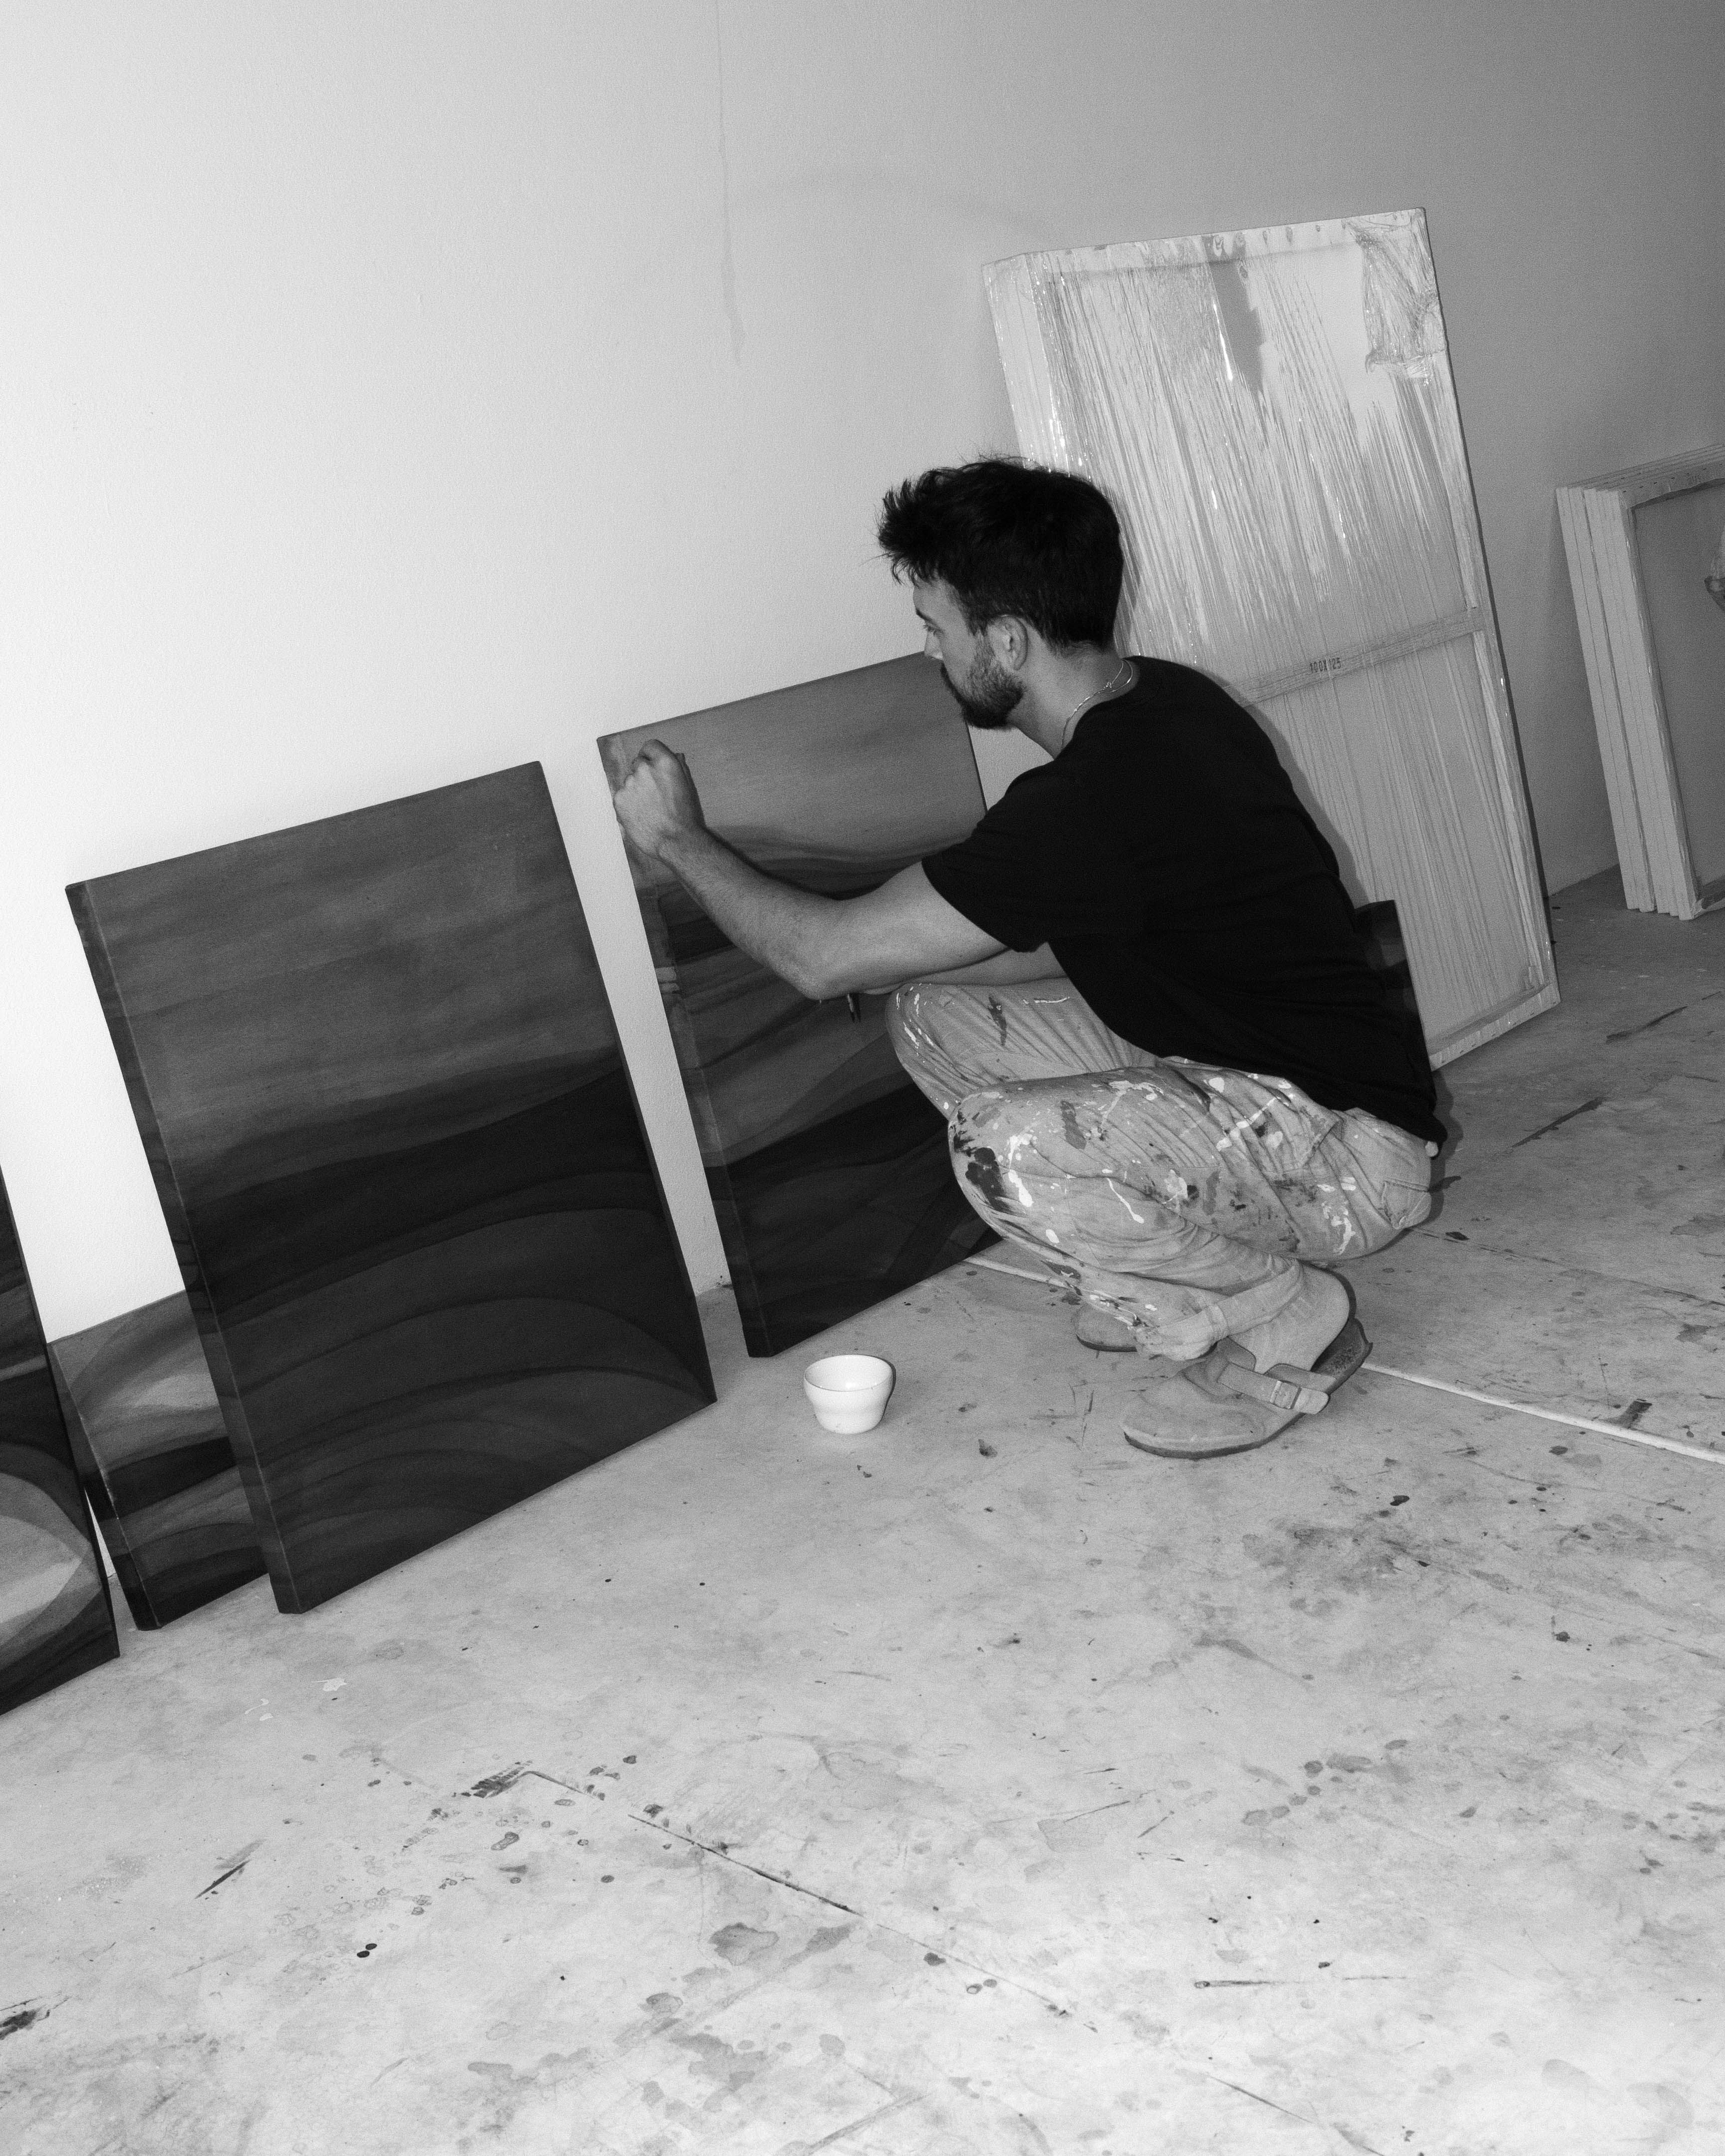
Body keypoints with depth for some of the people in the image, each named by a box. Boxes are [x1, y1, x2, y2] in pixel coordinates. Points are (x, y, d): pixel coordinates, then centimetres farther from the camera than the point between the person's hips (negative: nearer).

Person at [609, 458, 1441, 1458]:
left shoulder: (1088, 803, -29)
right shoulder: (1159, 699, 1)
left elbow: (824, 957, -19)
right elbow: (1075, 947, 14)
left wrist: (681, 839, -3)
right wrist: (899, 958, 6)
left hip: (1357, 1148, -9)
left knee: (1009, 1148, -33)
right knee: (935, 1018, 5)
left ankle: (1289, 1322, -6)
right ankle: (1164, 1279, 12)